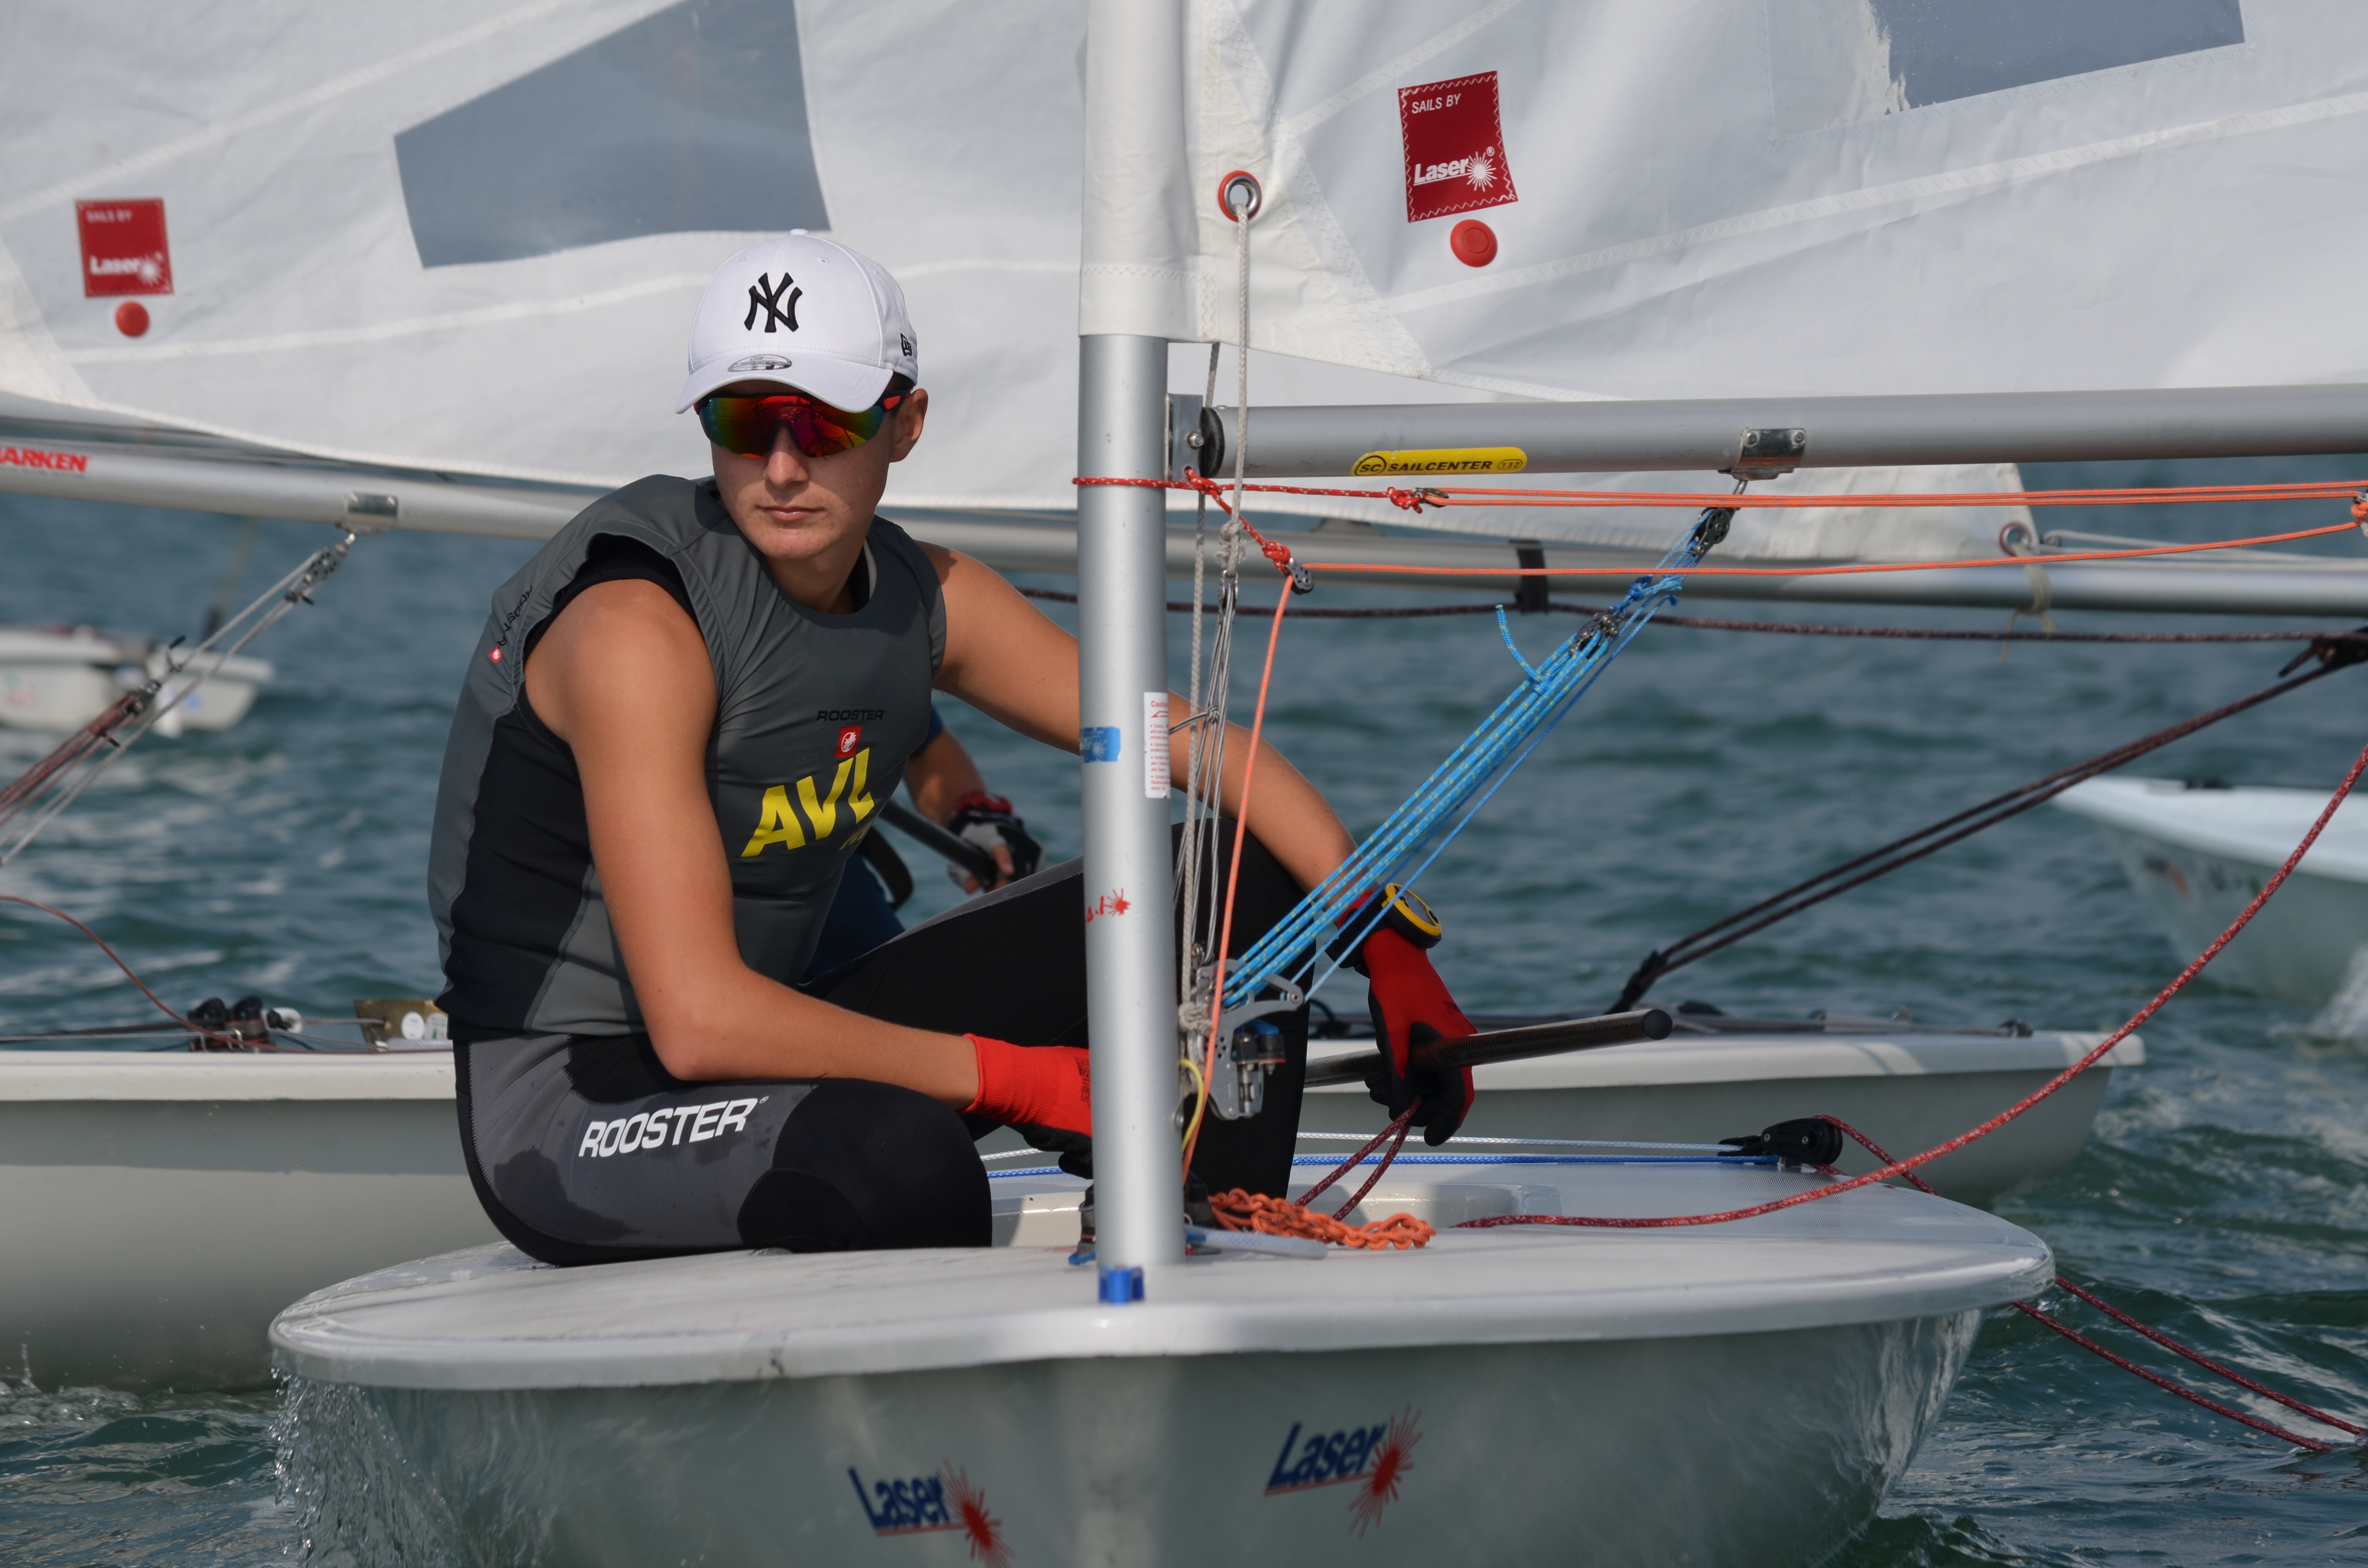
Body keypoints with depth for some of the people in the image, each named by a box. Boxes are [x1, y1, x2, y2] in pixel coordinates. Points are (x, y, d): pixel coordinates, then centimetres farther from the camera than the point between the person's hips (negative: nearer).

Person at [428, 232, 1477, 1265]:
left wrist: (1389, 946, -3)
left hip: (773, 1043, 8)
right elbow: (699, 1022, -30)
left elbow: (1209, 746, 9)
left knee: (1243, 892, 4)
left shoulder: (929, 600, 0)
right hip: (569, 1108, -8)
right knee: (898, 1152, -41)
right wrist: (1013, 1076, -24)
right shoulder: (636, 626, -24)